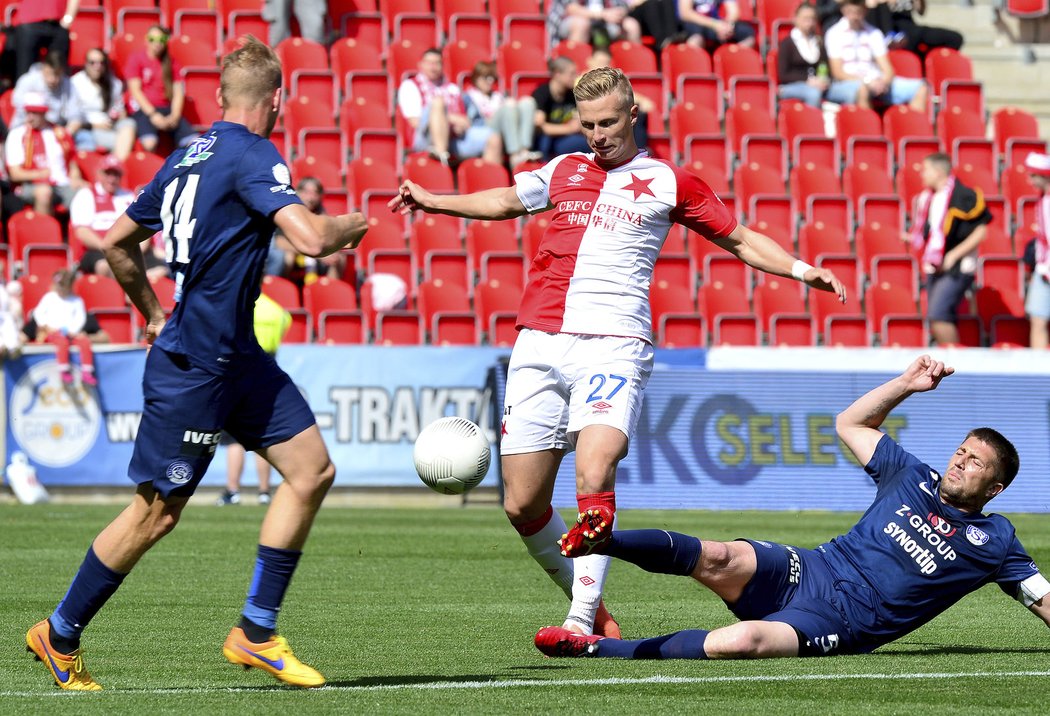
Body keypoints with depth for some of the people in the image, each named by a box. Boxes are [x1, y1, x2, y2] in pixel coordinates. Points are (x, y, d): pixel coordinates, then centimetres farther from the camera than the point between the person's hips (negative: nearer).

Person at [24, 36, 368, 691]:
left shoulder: (188, 157, 12)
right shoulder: (253, 158, -15)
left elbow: (118, 242, 20)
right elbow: (311, 239, -27)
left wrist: (154, 315, 28)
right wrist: (355, 225, -6)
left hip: (236, 356, 10)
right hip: (194, 366, -10)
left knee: (313, 469, 3)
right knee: (156, 512, 0)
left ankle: (256, 632, 7)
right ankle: (60, 636, 15)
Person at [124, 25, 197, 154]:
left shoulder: (171, 62, 16)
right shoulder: (136, 58, 6)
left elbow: (178, 92, 9)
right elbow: (135, 90, -2)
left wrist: (174, 115, -9)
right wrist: (153, 114, -13)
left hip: (167, 109, 4)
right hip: (144, 109, -4)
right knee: (150, 143, -35)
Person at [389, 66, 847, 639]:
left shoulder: (669, 183, 10)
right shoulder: (564, 171, 20)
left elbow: (741, 241, 16)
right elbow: (505, 201, 38)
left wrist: (801, 270, 3)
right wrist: (433, 201, 36)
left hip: (613, 346, -4)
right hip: (539, 345, 4)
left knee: (594, 474, -27)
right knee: (522, 506, -1)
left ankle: (581, 623, -25)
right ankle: (585, 598, 21)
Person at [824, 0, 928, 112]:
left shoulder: (874, 33, 13)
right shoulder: (834, 34, 1)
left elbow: (887, 70, 9)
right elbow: (838, 73, -7)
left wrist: (884, 81, -16)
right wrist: (867, 82, -19)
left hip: (876, 82, 5)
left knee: (920, 87, -13)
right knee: (862, 89, -41)